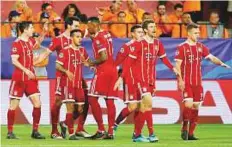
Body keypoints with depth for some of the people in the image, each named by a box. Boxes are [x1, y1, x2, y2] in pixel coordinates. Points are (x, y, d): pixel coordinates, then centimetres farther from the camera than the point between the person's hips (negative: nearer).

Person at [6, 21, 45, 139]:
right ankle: (10, 132, 6)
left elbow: (36, 46, 36)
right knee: (14, 105, -1)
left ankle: (35, 131, 8)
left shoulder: (31, 41, 10)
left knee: (37, 103, 0)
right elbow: (14, 61, -19)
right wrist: (26, 70, -28)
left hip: (30, 77, 7)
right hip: (19, 78, -7)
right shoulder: (17, 43, -12)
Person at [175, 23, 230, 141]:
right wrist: (180, 80, -15)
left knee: (196, 106, 4)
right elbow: (178, 65, -6)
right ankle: (184, 129, 1)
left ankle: (190, 133, 11)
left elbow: (211, 57, 7)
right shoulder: (182, 47, -4)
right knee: (188, 104, -16)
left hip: (197, 82, 5)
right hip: (186, 82, -5)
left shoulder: (201, 47, 11)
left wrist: (221, 63, -12)